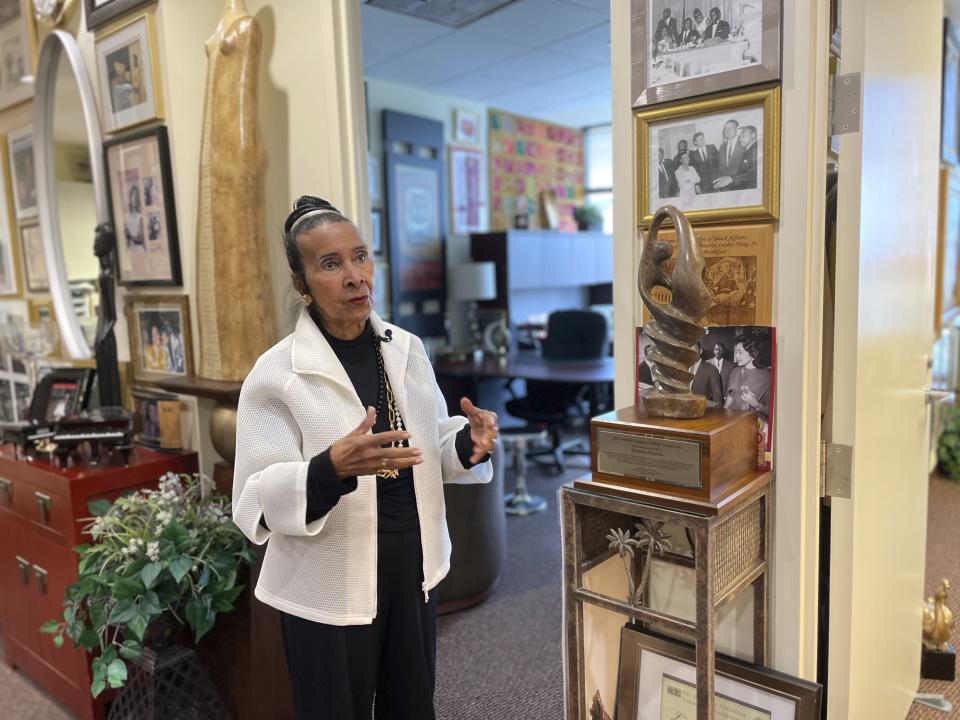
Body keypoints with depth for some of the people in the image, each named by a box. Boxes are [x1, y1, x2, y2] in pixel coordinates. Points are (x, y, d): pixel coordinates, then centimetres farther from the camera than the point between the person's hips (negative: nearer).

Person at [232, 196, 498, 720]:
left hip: (413, 570, 5)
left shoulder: (407, 350, 0)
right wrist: (332, 469, -36)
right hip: (328, 588, -4)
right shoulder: (276, 374, -15)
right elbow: (256, 503, -18)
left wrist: (467, 443, -13)